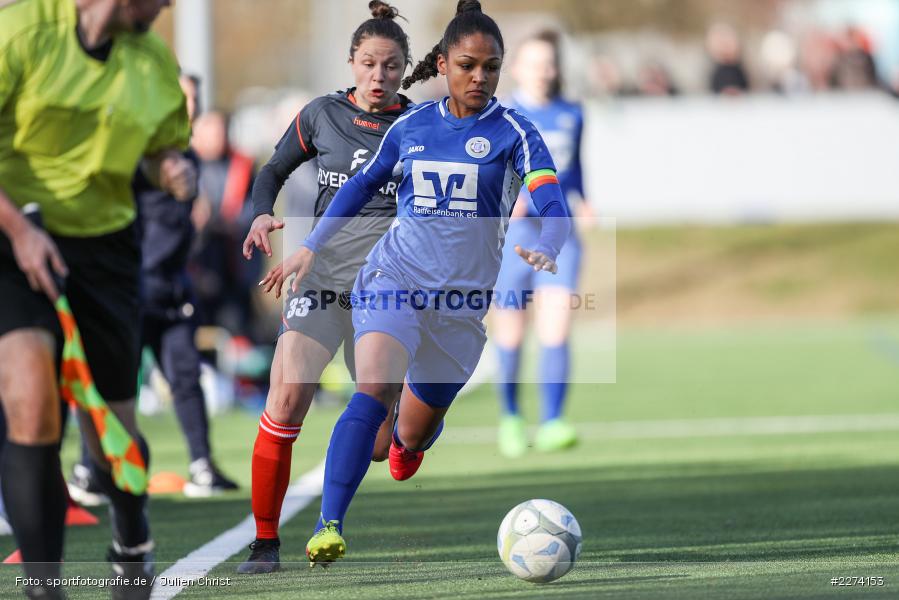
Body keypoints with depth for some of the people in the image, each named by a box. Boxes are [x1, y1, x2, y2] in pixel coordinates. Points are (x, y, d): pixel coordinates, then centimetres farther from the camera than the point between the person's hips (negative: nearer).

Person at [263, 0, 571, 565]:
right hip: (394, 280, 0)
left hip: (462, 298, 0)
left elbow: (553, 202, -18)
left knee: (413, 435, 10)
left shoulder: (512, 131, -4)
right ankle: (329, 527, -31)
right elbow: (362, 185, 20)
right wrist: (311, 248, 18)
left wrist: (546, 251, -39)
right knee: (373, 391, -25)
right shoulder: (413, 126, 5)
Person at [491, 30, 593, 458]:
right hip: (512, 234, -2)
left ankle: (551, 425, -13)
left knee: (556, 333, -12)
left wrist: (581, 201, 7)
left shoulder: (571, 116, 9)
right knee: (510, 338, 6)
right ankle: (510, 418, 26)